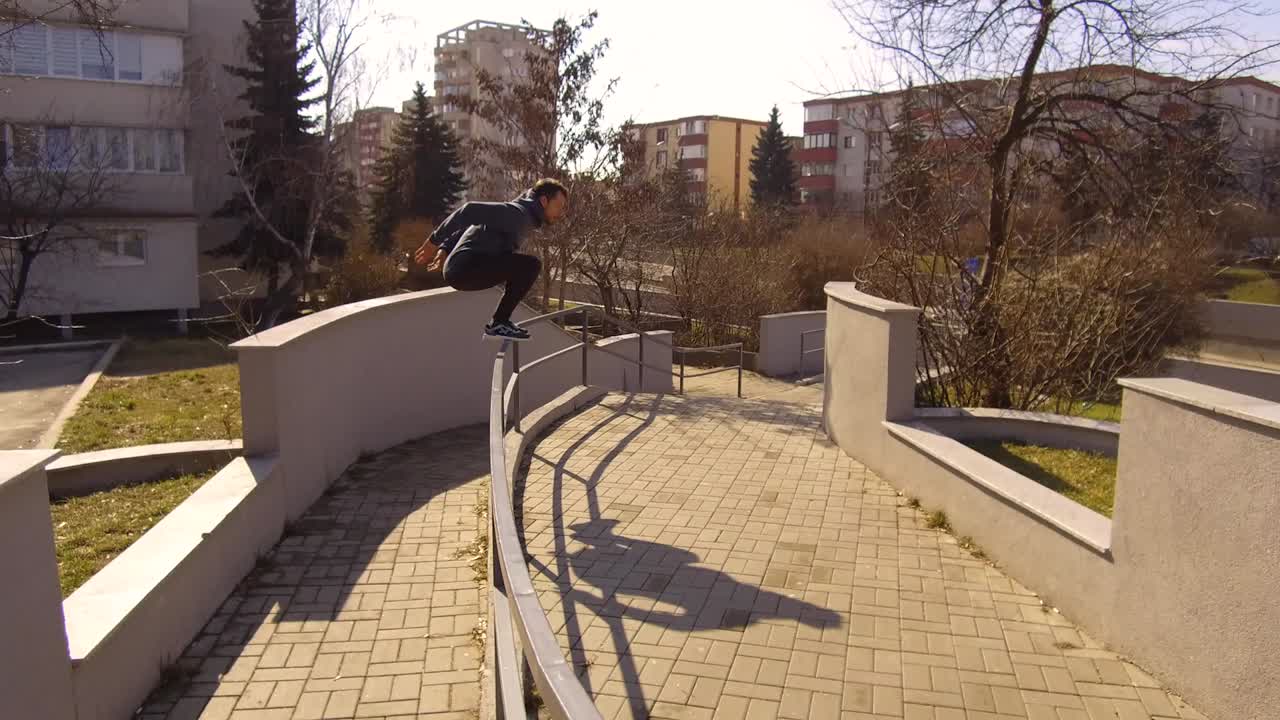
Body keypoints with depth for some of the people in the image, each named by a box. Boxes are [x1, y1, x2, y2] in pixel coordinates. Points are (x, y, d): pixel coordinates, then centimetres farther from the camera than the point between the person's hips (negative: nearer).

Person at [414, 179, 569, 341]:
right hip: (466, 267, -10)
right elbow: (470, 210, -18)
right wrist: (435, 241, -16)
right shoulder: (519, 212, -10)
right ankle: (498, 323, -12)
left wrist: (445, 249, 19)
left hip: (458, 269, 10)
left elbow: (466, 221, 26)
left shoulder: (515, 212, 21)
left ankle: (500, 321, 18)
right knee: (530, 265, -19)